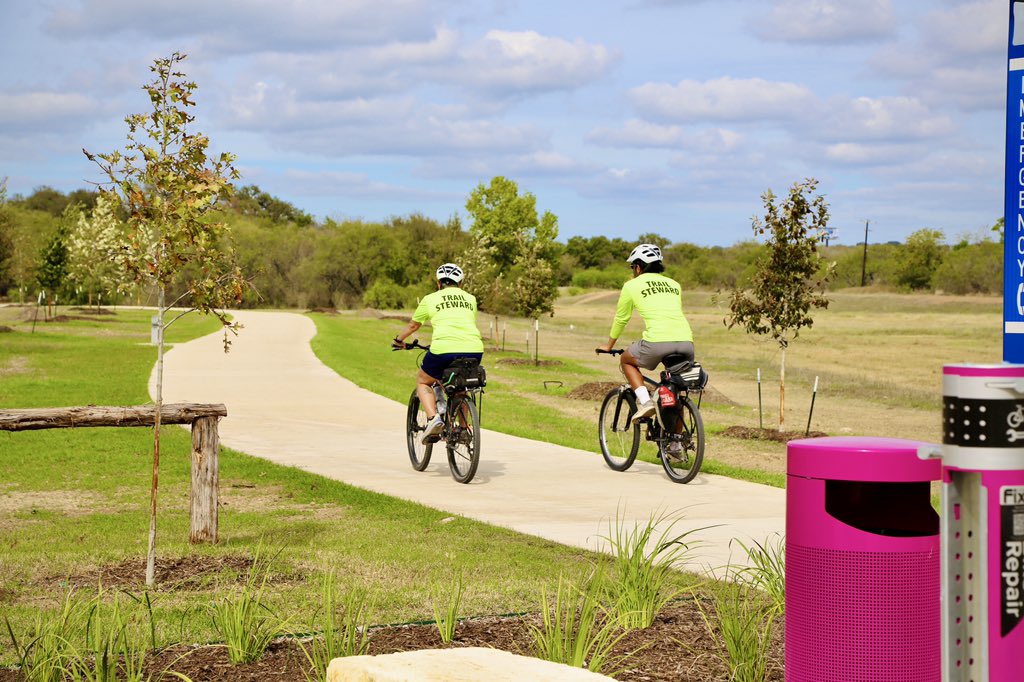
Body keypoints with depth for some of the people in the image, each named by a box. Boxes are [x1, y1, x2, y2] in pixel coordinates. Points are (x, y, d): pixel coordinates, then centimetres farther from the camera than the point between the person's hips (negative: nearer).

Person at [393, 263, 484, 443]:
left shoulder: (430, 299, 14)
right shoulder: (471, 299, 21)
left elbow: (413, 325, 27)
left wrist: (398, 340, 45)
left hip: (443, 350, -3)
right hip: (474, 351, 3)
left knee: (422, 381, 23)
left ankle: (432, 418, -1)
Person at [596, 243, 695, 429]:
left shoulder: (632, 285, 14)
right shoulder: (674, 285, 25)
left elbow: (621, 319, 24)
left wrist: (608, 346, 39)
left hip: (658, 341, -4)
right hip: (686, 342, 4)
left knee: (626, 360, 25)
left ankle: (644, 401, 5)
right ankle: (677, 440, 19)